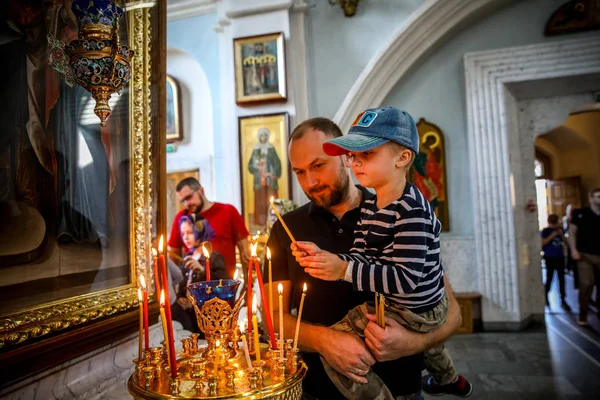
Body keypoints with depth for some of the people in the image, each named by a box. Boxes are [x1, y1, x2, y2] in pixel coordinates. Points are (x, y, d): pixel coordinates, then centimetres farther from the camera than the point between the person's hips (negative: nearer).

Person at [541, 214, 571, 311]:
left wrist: (561, 234, -7)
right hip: (550, 258, -4)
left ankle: (563, 300, 13)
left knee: (561, 279, 6)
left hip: (560, 257, 4)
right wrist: (552, 235, -17)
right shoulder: (545, 231, -4)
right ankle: (546, 297, 22)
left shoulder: (559, 230, 8)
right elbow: (542, 243, -13)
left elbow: (566, 241, 8)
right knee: (549, 278, 2)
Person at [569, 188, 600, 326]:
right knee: (586, 284, -5)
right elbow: (572, 232, 1)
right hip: (585, 255, -3)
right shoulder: (580, 213, -2)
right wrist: (574, 250, -8)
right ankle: (583, 314, 8)